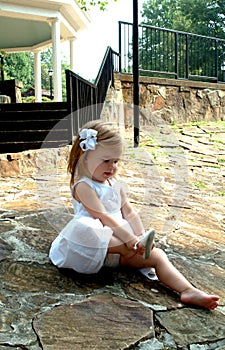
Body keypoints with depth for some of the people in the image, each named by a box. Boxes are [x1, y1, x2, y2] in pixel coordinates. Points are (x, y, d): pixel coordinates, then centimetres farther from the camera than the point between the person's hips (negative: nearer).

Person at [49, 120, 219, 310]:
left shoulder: (115, 185, 15)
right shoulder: (83, 186, -11)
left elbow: (130, 213, 12)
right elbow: (102, 217, -20)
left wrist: (142, 237, -6)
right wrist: (132, 240, -24)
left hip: (121, 242, 7)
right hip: (97, 242, -7)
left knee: (158, 255, -11)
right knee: (84, 229, -41)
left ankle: (189, 291, -24)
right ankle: (129, 249, -29)